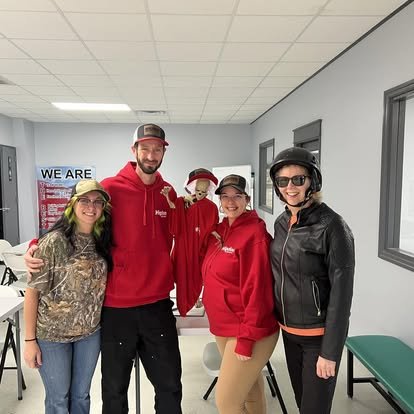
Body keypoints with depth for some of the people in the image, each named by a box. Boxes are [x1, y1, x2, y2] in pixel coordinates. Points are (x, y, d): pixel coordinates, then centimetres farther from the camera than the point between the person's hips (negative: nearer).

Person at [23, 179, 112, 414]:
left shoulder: (102, 242, -2)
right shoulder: (54, 242, -17)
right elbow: (33, 292, -13)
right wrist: (30, 339, -11)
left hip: (90, 333, 4)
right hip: (52, 334, -4)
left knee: (81, 395, 20)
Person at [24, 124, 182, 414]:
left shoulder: (169, 193, 4)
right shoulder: (111, 188, -8)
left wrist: (166, 277, 11)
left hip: (158, 304, 3)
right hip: (116, 307, -3)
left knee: (170, 385, 14)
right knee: (115, 389, 15)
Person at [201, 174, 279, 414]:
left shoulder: (255, 234, -17)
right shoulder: (219, 230, 6)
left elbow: (256, 290, -20)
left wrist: (246, 339, -19)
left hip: (249, 333, -7)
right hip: (223, 329, 7)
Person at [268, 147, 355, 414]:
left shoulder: (332, 226, -19)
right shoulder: (281, 222, 1)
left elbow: (341, 293, -18)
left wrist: (330, 352, -17)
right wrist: (281, 320, 12)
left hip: (319, 334, -6)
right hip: (288, 330, 6)